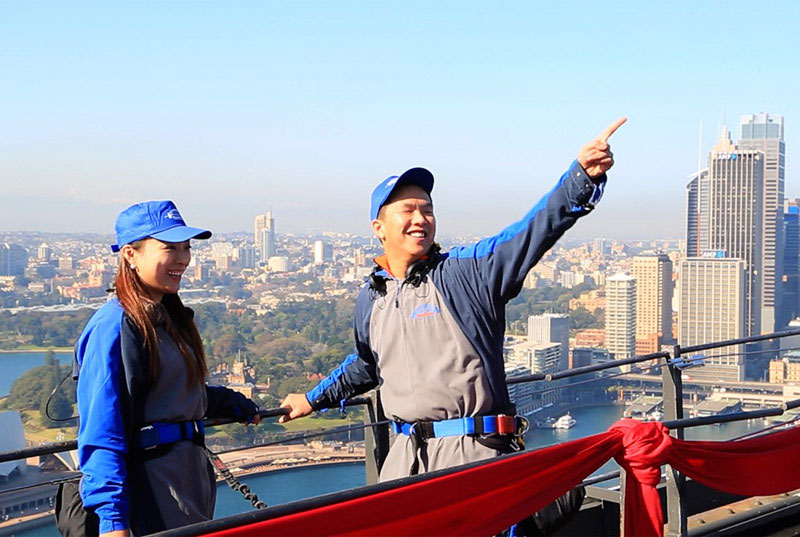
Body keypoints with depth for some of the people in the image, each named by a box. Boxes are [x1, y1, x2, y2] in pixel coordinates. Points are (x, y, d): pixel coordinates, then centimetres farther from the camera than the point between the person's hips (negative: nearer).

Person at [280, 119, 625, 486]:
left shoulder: (467, 270, -1)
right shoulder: (370, 299, 15)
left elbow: (535, 230, -14)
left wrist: (583, 174, -28)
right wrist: (314, 399, 44)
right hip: (404, 455, 5)